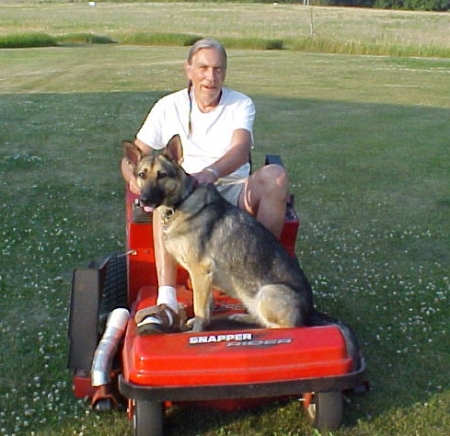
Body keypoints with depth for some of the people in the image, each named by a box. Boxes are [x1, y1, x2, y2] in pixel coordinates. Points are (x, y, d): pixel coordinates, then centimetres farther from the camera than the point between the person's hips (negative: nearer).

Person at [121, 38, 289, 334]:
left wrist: (211, 172, -38)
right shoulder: (169, 107, 8)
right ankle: (166, 304, -46)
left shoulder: (241, 105, 5)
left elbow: (241, 150, -15)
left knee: (275, 175, -30)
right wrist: (135, 177, -19)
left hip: (234, 192, 1)